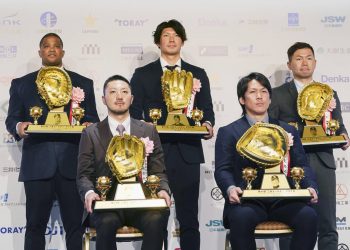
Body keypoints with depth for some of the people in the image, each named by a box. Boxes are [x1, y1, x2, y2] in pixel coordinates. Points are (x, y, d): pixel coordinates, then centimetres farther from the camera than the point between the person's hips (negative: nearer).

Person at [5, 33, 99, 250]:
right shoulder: (21, 84, 14)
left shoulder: (83, 84, 14)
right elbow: (11, 119, 10)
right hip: (37, 164, 0)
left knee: (75, 224, 1)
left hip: (73, 164, 0)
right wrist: (18, 127, -13)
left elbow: (92, 119, 11)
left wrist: (90, 126, -12)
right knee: (35, 225, 4)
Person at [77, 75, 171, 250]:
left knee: (157, 219, -31)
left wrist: (163, 189, -12)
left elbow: (158, 171, 11)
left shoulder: (148, 131, 13)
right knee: (107, 222, -34)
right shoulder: (91, 133, 9)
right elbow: (84, 175, 5)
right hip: (106, 203, -1)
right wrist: (89, 192, -18)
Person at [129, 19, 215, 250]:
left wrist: (207, 124, -9)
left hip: (187, 153, 1)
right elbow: (134, 111, 6)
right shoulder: (143, 74, 11)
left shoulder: (198, 74, 14)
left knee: (189, 219, 3)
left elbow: (207, 110, 12)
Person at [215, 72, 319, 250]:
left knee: (308, 215, -27)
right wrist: (230, 188, -20)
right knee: (241, 217, -35)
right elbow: (223, 170, 3)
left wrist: (310, 187, -8)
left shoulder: (288, 131, 21)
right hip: (247, 202, -2)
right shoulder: (228, 132, 12)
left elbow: (301, 165, 13)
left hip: (282, 201, 2)